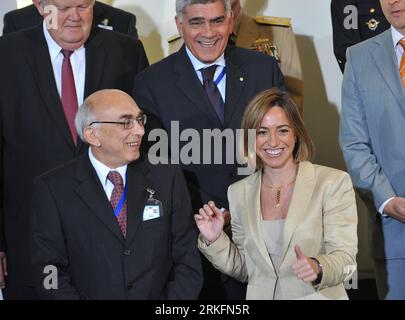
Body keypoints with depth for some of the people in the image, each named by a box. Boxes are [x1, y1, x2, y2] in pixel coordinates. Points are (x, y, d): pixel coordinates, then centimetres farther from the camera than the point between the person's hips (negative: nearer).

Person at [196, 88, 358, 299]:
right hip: (260, 295, 2)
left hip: (318, 297, -2)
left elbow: (345, 258, -5)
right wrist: (214, 240, -1)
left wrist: (317, 268, -23)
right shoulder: (239, 193, 10)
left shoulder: (334, 183, -1)